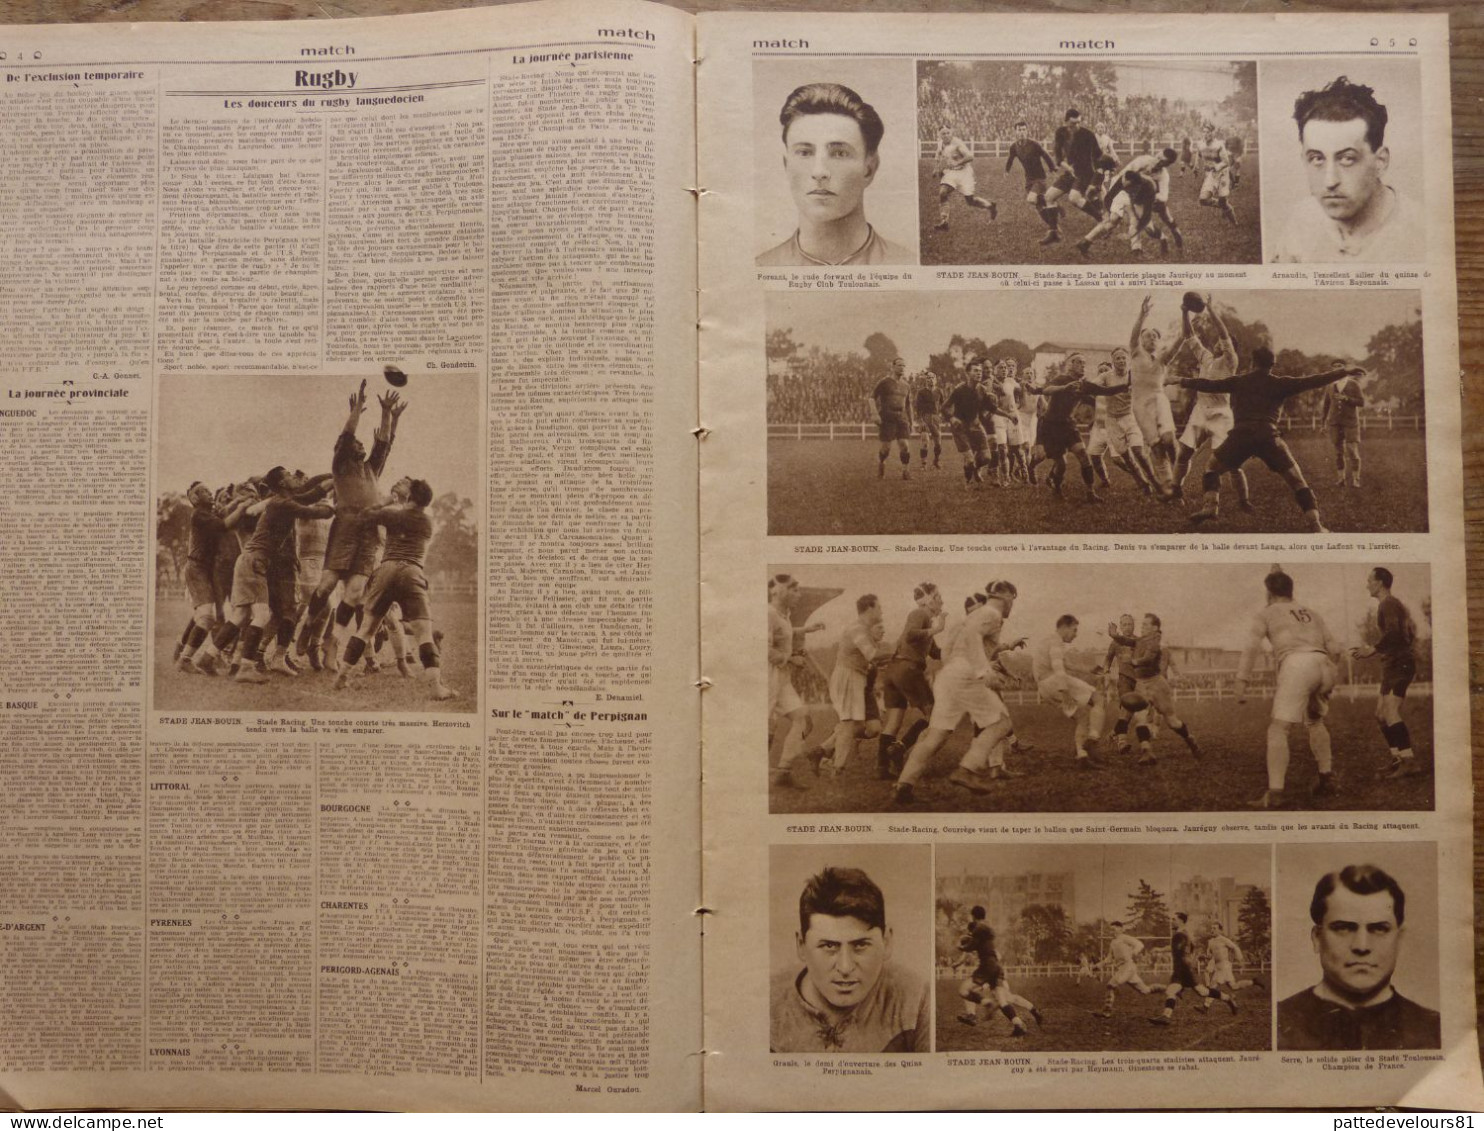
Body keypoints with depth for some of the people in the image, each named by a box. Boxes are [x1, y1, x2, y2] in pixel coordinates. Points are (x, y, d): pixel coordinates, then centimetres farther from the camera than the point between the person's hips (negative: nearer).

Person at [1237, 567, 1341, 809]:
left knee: (1278, 729, -7)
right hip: (1322, 665, 6)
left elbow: (1252, 648, 3)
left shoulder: (1266, 613, 18)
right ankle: (1326, 778, 30)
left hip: (1295, 665, -6)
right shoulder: (1310, 612, 31)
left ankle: (1274, 794, -17)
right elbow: (1333, 649, 24)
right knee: (1315, 720, 30)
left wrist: (1241, 682, -4)